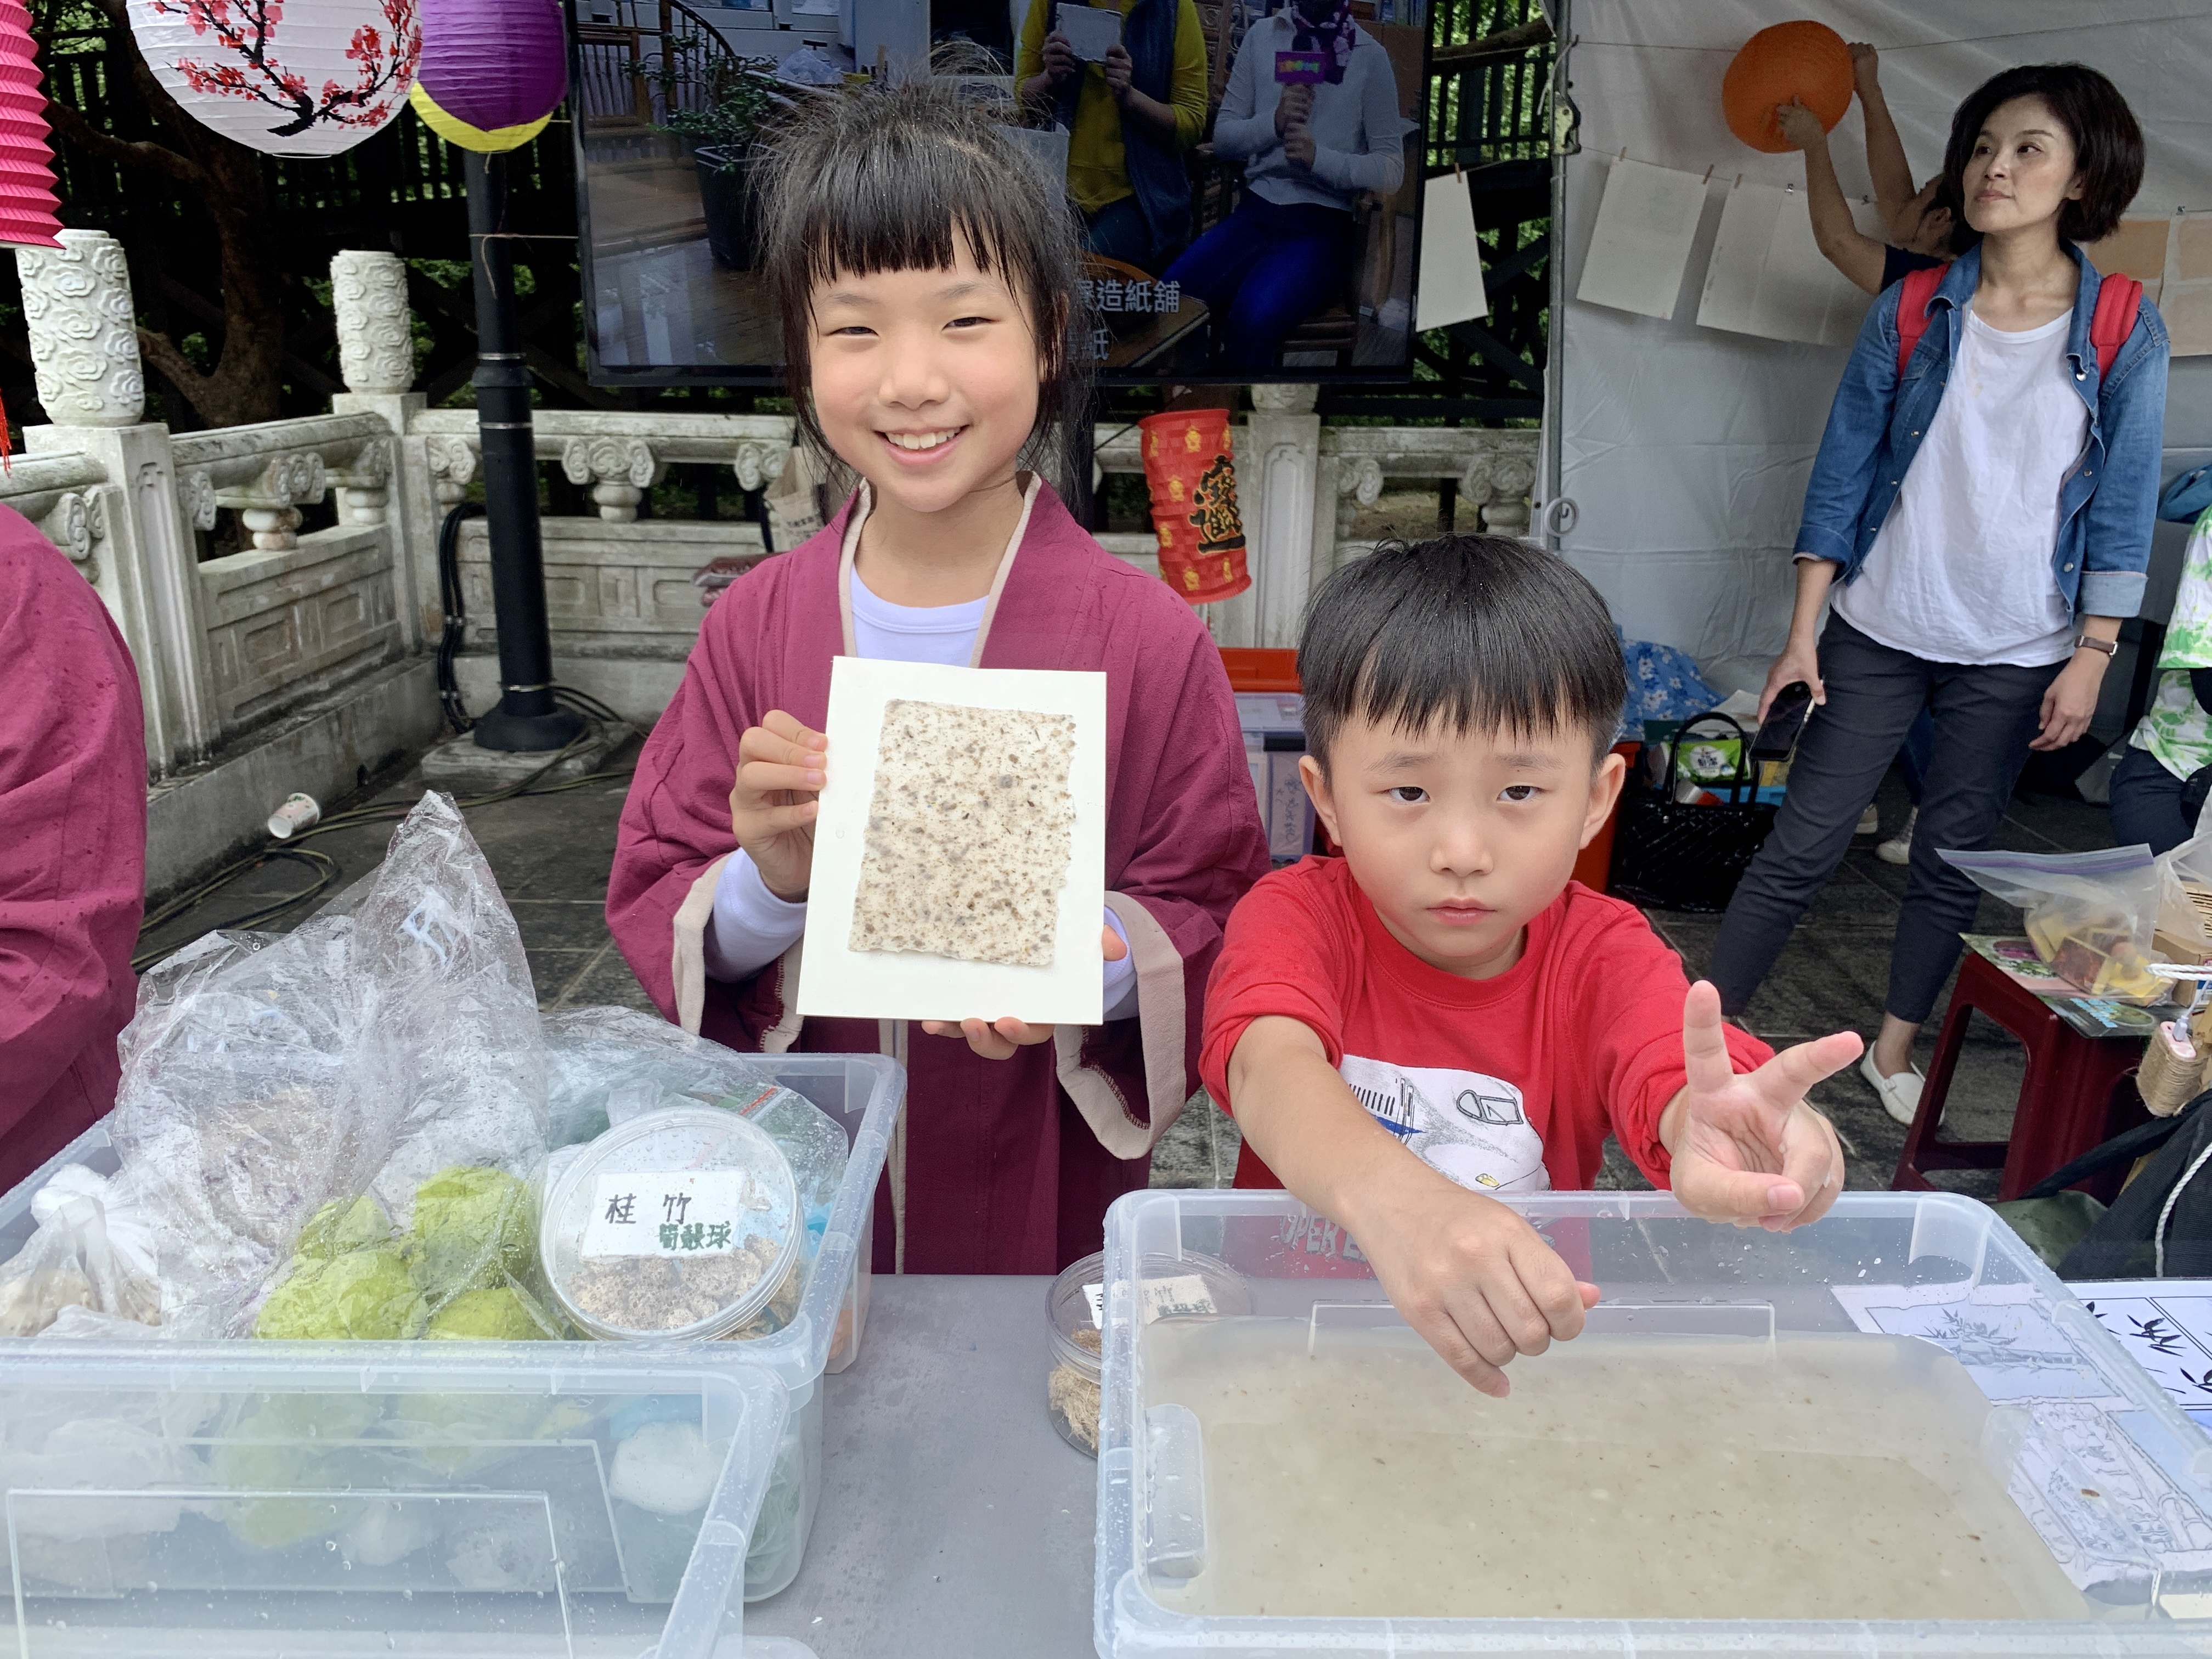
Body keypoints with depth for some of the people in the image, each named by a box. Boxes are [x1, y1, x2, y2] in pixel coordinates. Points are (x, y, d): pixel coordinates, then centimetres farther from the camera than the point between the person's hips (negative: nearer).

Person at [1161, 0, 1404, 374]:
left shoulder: (1370, 55, 1)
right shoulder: (1262, 34, 9)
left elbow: (1393, 171, -1)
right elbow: (1222, 136, 10)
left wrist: (1319, 157, -17)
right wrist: (1274, 123, -10)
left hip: (1323, 226, -3)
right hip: (1255, 213, 3)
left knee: (1253, 318, -34)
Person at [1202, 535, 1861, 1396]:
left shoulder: (1601, 957, -7)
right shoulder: (1299, 916, -11)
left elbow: (1680, 1085, -27)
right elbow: (1273, 1066, -32)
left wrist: (1717, 1134, -51)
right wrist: (1391, 1196, -52)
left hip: (1529, 1345, 3)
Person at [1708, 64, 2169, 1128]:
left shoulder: (2124, 332, -2)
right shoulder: (1912, 312, 0)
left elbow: (2122, 509, 0)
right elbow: (1842, 473, 0)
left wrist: (2091, 656, -5)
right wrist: (1803, 630, -3)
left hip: (2014, 655, 1)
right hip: (1881, 631, 0)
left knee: (1953, 857, 11)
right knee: (1802, 845, -2)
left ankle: (1893, 1050, 28)